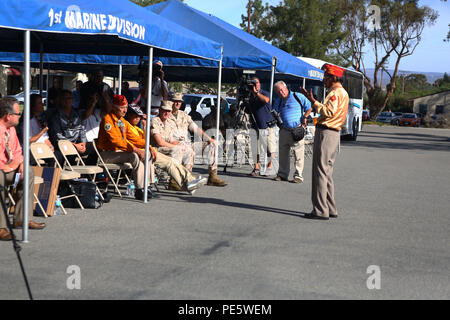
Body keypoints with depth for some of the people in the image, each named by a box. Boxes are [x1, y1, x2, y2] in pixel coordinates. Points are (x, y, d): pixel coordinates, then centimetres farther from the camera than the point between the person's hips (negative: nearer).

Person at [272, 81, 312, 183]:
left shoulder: (298, 97, -1)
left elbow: (309, 108, 3)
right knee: (283, 153, 9)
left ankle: (298, 176, -1)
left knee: (298, 154, -5)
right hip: (284, 130, 5)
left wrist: (303, 118, -2)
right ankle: (282, 174, 19)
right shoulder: (278, 101, 15)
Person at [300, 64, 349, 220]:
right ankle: (331, 209, 19)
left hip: (326, 133, -10)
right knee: (327, 172, 15)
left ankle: (320, 210, -7)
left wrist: (313, 101, -16)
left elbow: (329, 112, -23)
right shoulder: (342, 92, 21)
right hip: (334, 133, 11)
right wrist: (313, 99, 18)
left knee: (320, 171, -8)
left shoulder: (336, 92, -11)